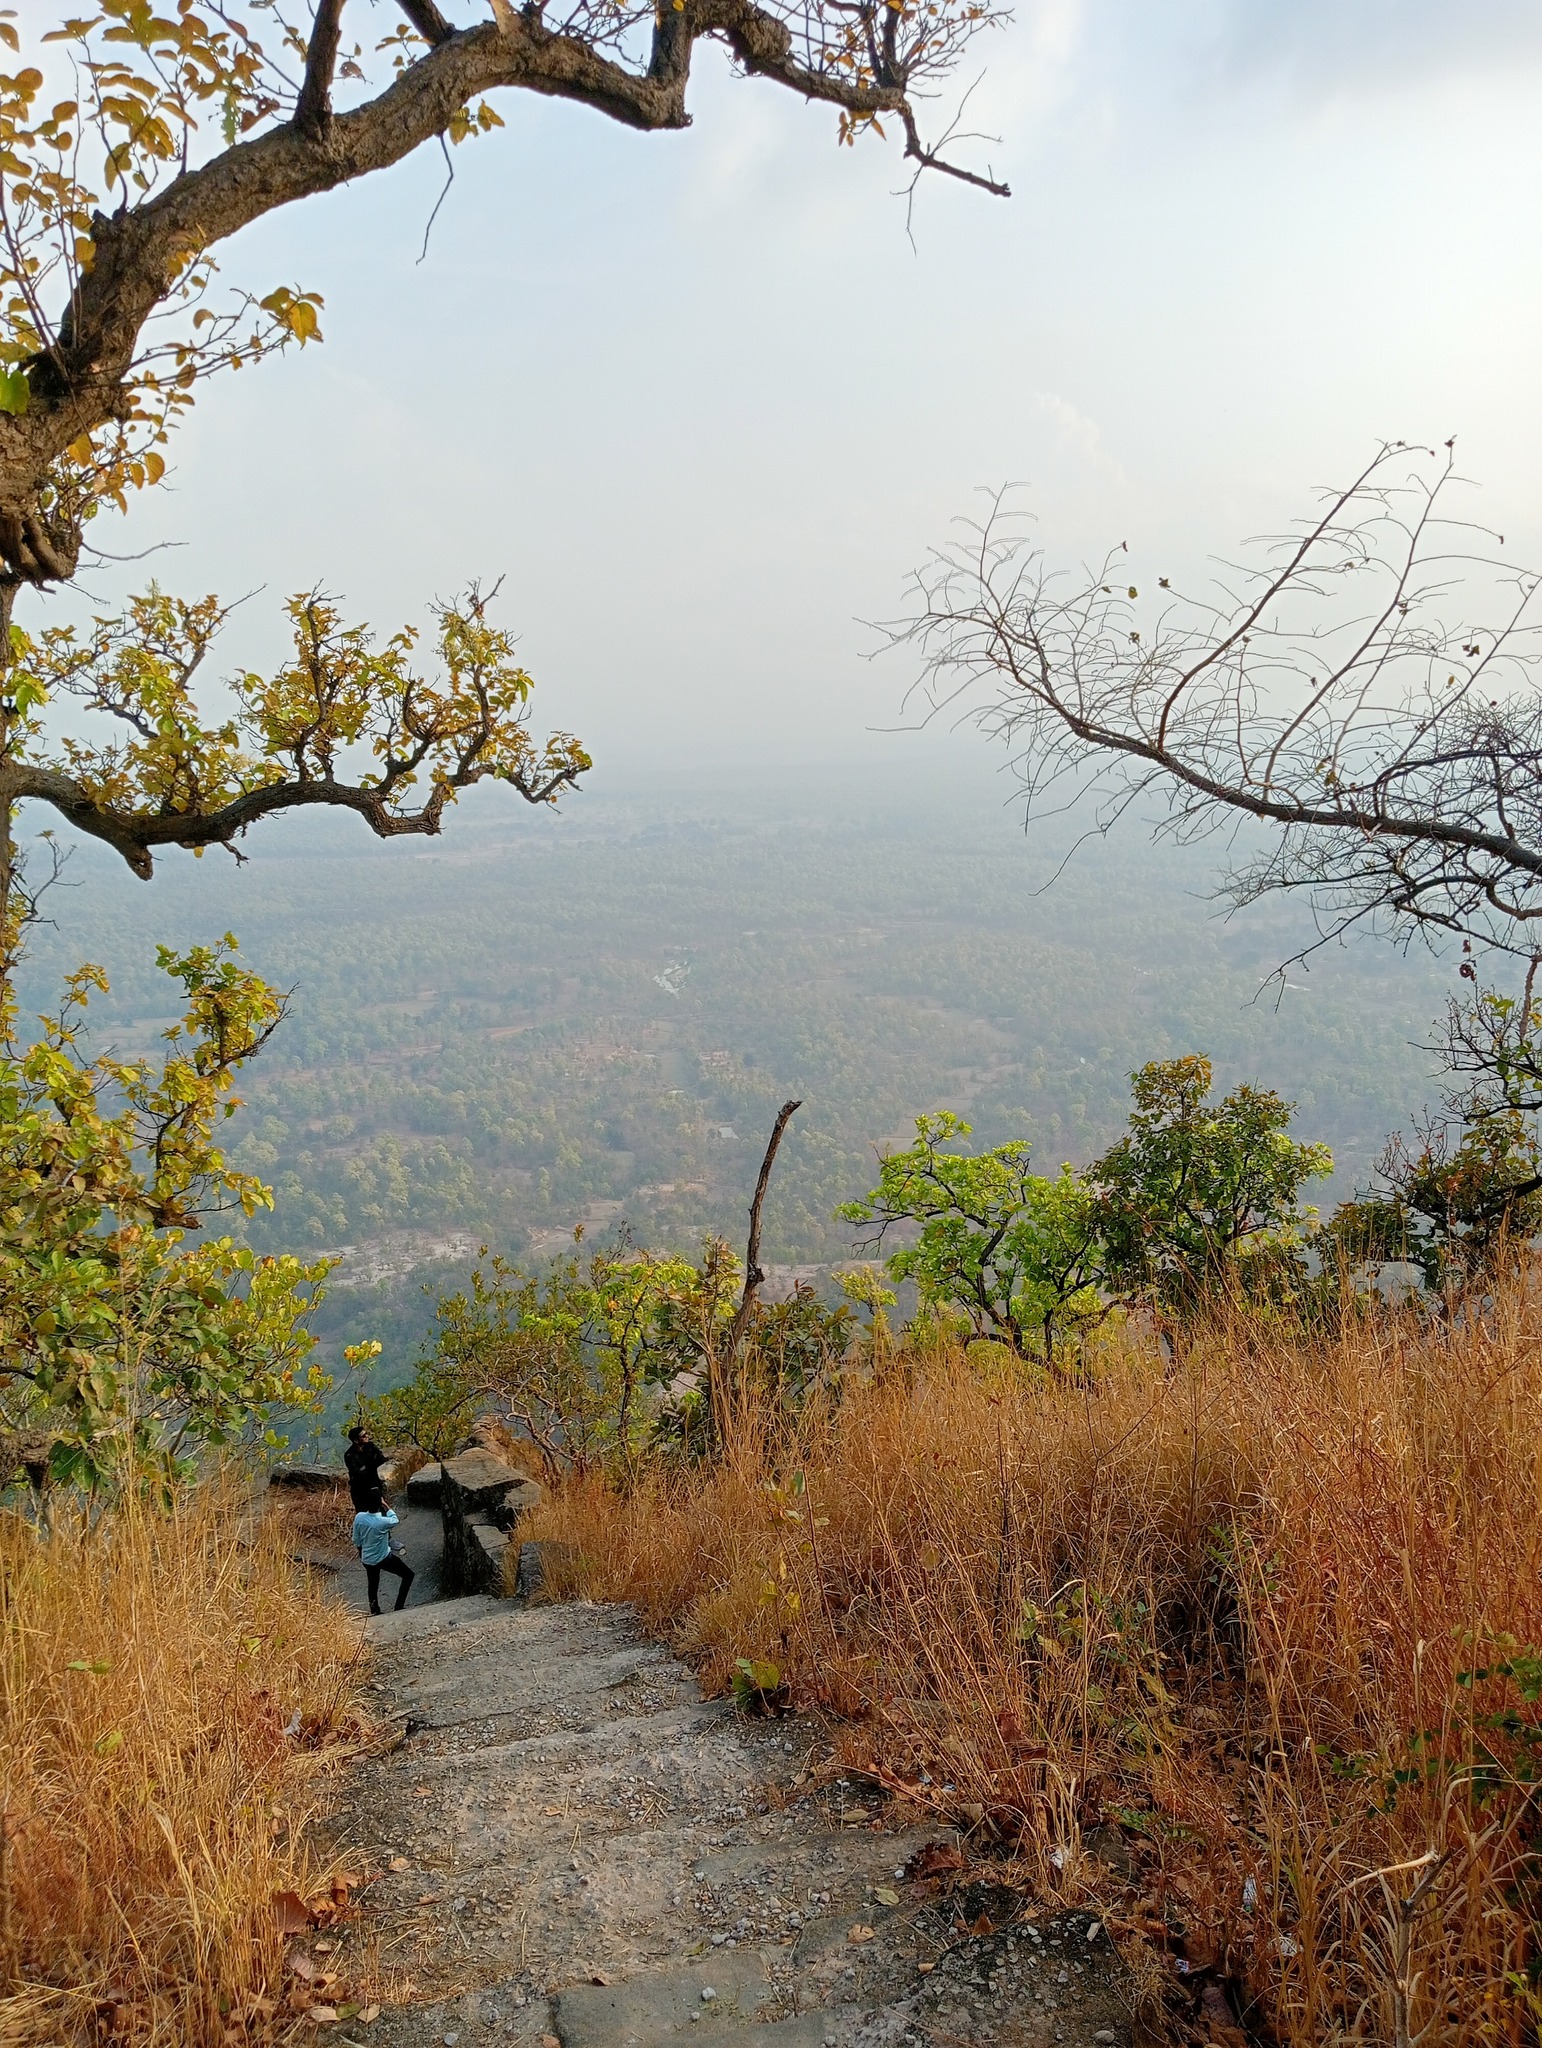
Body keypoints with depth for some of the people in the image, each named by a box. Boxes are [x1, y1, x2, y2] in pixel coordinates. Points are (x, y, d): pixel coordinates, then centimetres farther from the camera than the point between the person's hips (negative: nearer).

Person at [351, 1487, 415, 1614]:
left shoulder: (359, 1517, -16)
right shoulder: (382, 1522, -31)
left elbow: (356, 1540, 0)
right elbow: (394, 1520, -5)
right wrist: (386, 1505, -7)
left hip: (367, 1560, 5)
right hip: (384, 1558, -5)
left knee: (373, 1586, 27)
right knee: (409, 1575, 12)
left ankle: (375, 1612, 40)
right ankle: (399, 1607, 11)